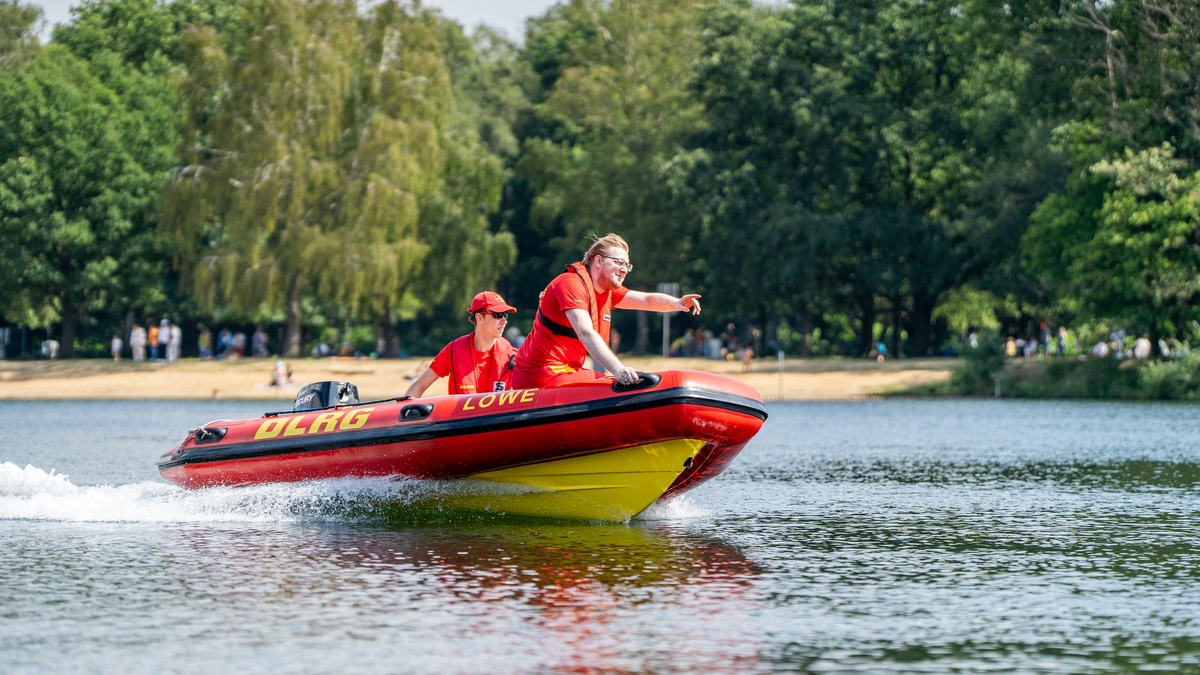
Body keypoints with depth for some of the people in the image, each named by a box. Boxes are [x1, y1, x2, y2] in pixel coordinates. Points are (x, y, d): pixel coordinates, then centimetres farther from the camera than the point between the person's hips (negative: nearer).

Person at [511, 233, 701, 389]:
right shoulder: (571, 283, -17)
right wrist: (617, 369, -42)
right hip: (543, 376, -10)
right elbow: (585, 333, -30)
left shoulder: (607, 290, 14)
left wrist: (676, 303, -14)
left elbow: (647, 300, 9)